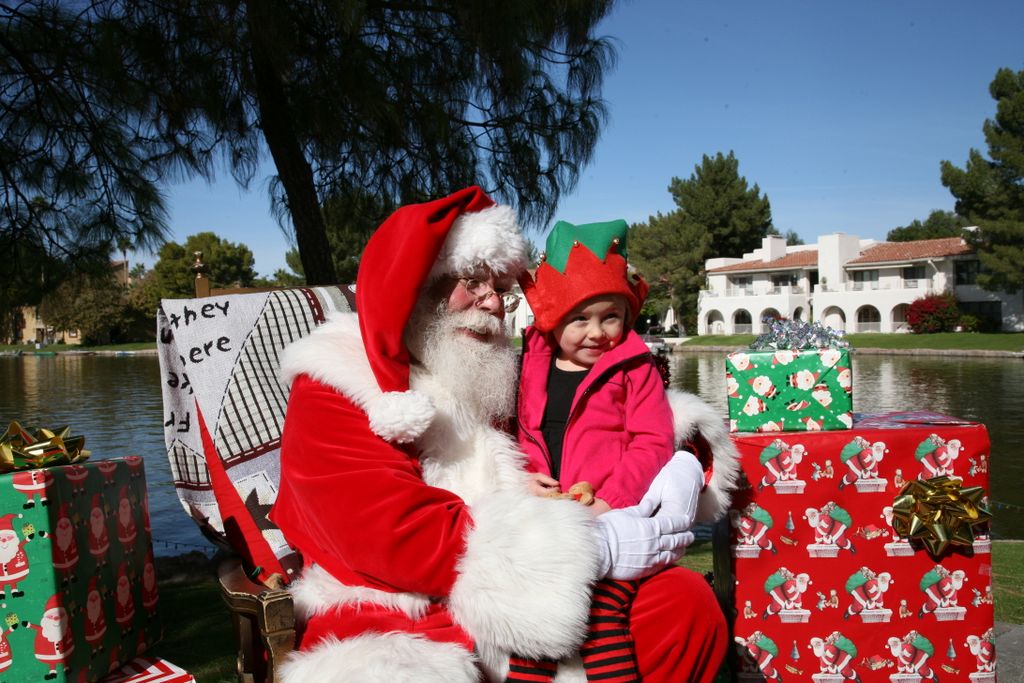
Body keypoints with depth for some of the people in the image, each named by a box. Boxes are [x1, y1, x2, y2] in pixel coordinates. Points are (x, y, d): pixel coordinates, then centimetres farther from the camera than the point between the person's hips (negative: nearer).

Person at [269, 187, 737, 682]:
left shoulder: (490, 382, 15)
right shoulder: (331, 395, -6)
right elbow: (404, 539, -18)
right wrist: (594, 548, -20)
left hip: (532, 615, 7)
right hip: (401, 633, -6)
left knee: (685, 601, -10)